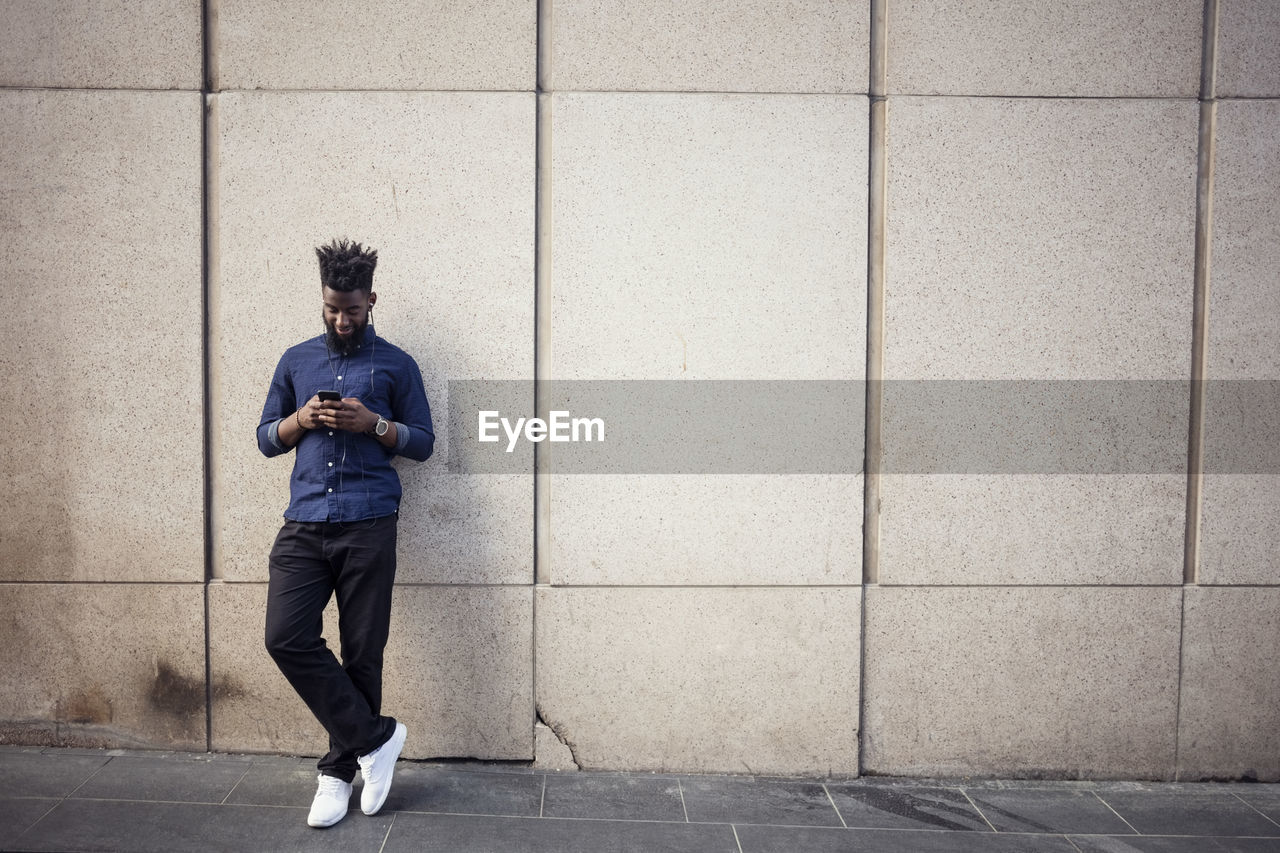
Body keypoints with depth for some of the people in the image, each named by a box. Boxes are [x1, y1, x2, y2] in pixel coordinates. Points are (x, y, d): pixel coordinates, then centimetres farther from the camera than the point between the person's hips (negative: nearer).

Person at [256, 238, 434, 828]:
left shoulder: (396, 365, 7)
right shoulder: (296, 361, 15)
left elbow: (423, 442, 7)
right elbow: (266, 439, 17)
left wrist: (374, 424, -10)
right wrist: (301, 419, -4)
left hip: (367, 526, -3)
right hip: (303, 525, 3)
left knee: (362, 652, 2)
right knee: (286, 637, -11)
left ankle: (341, 769, 20)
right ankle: (375, 737, 3)